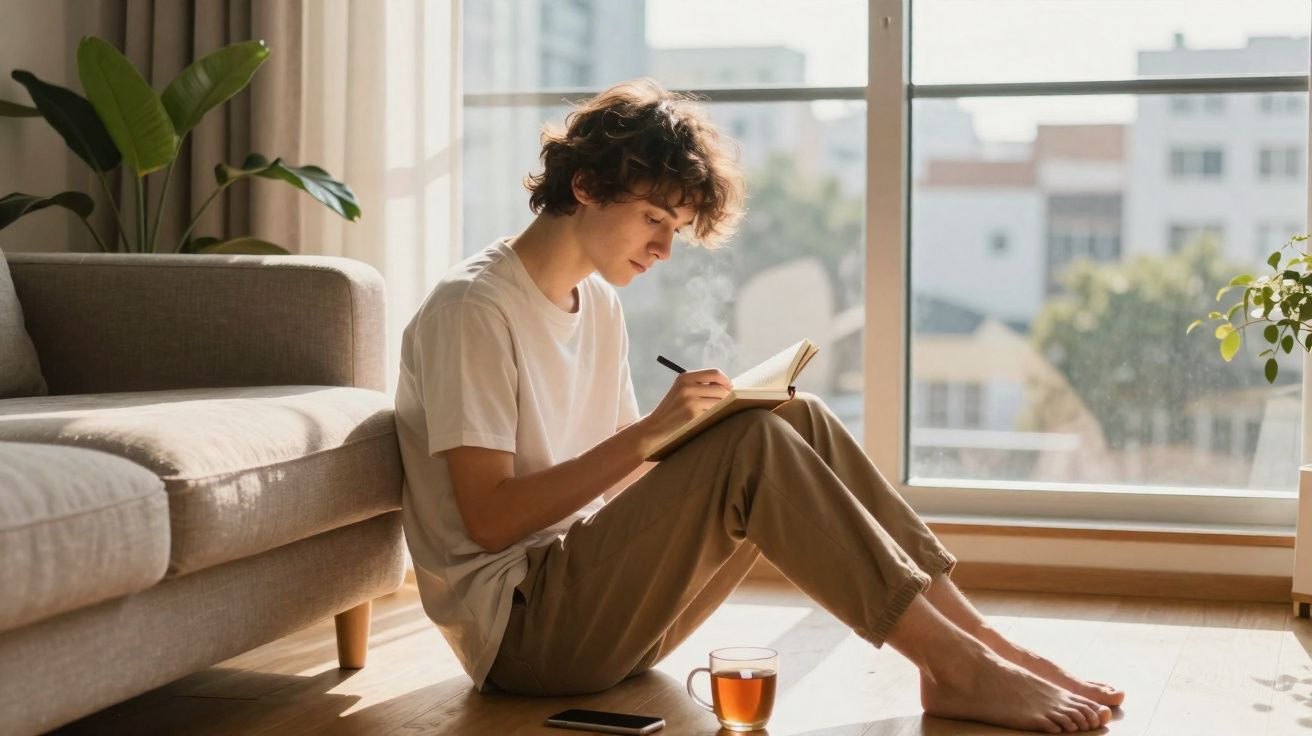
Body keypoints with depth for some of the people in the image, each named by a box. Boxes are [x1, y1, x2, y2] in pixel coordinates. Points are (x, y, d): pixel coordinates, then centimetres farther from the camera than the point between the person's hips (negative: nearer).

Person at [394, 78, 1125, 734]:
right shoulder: (472, 308, -13)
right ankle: (958, 669, -21)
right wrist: (650, 432, -23)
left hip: (588, 590, 8)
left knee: (799, 420, -7)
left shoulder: (598, 302, 14)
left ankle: (981, 640, -10)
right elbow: (488, 518, -19)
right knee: (754, 445, -26)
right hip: (516, 627, -8)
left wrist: (688, 432, -6)